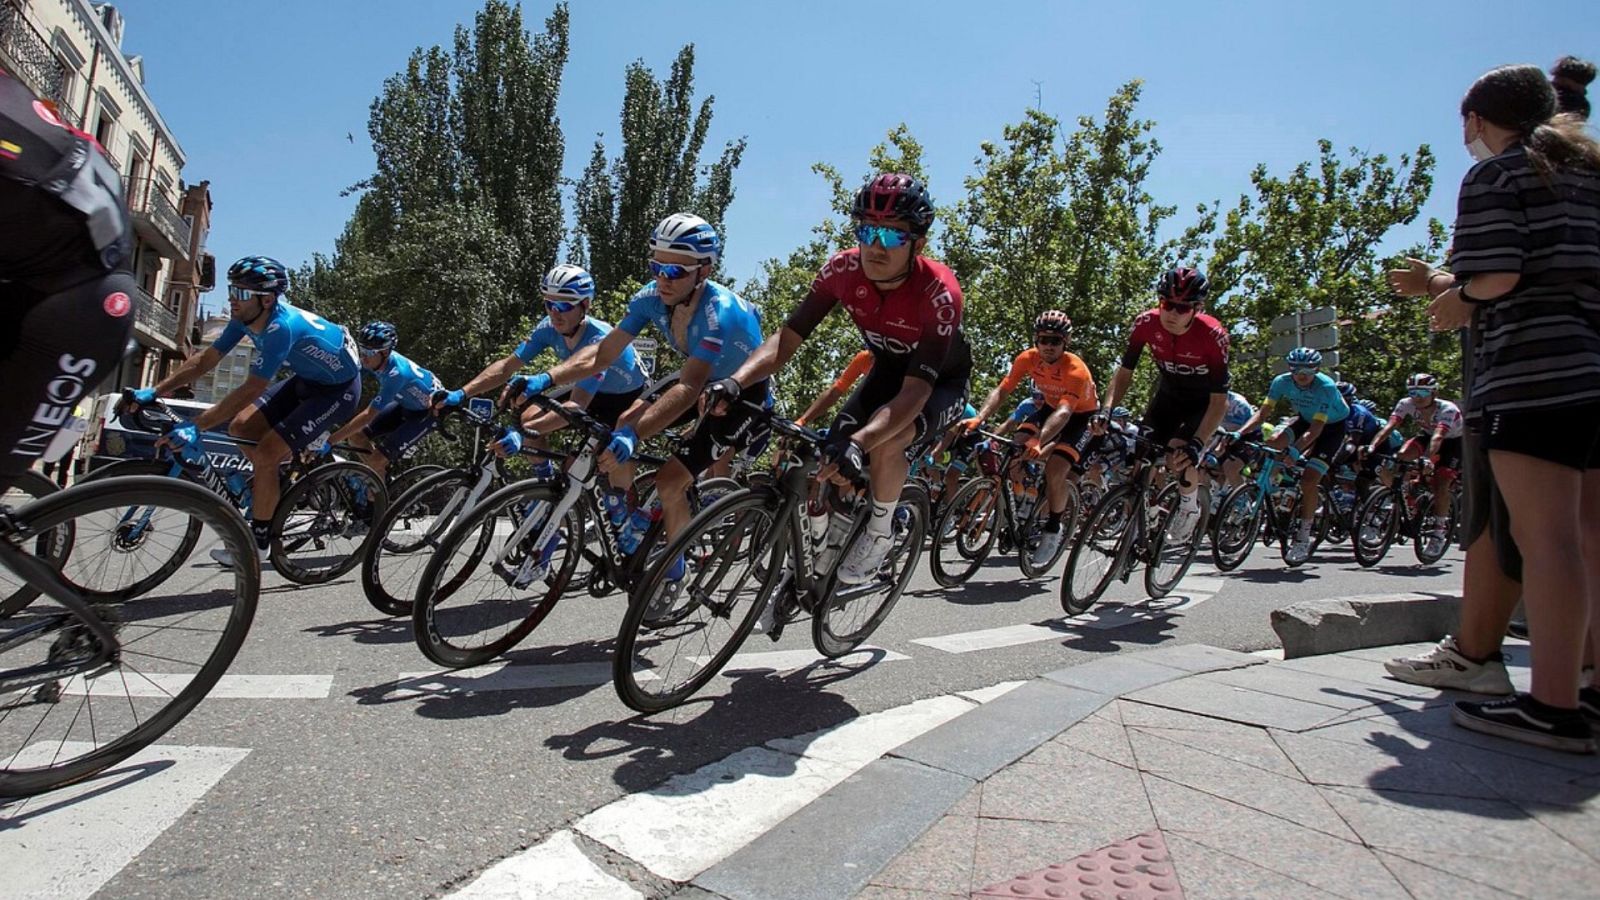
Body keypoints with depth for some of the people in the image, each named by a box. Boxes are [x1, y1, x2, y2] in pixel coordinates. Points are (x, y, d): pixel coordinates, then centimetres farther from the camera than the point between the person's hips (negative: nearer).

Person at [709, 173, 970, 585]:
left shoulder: (939, 293, -36)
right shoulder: (843, 269, -23)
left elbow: (916, 390, -42)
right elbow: (787, 337, -23)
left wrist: (859, 443, -59)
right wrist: (735, 382, -42)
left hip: (941, 382, -4)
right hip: (889, 369, 5)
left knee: (884, 444, -33)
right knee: (833, 457, -16)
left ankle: (880, 534, -4)